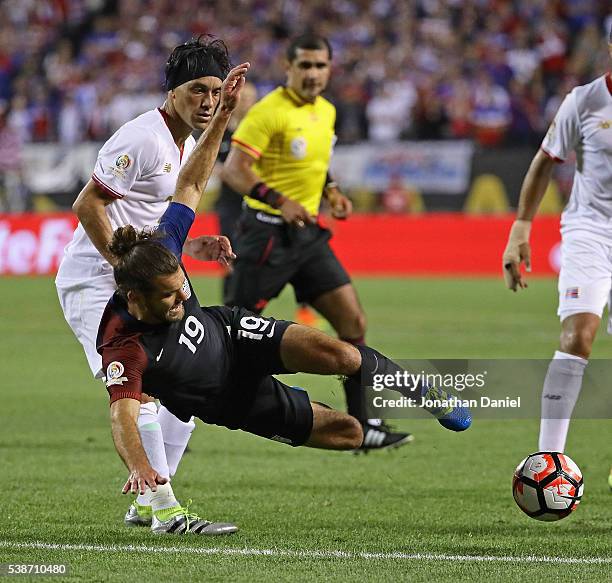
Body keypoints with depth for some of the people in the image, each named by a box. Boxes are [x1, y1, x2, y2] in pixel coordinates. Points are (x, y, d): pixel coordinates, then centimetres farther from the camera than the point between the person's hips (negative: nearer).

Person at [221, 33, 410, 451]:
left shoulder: (326, 111, 12)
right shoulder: (270, 112, -14)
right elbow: (234, 169, -19)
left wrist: (331, 190, 9)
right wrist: (279, 201, -30)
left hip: (307, 233, 8)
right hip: (268, 233, -8)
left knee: (353, 320, 1)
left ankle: (363, 427, 6)